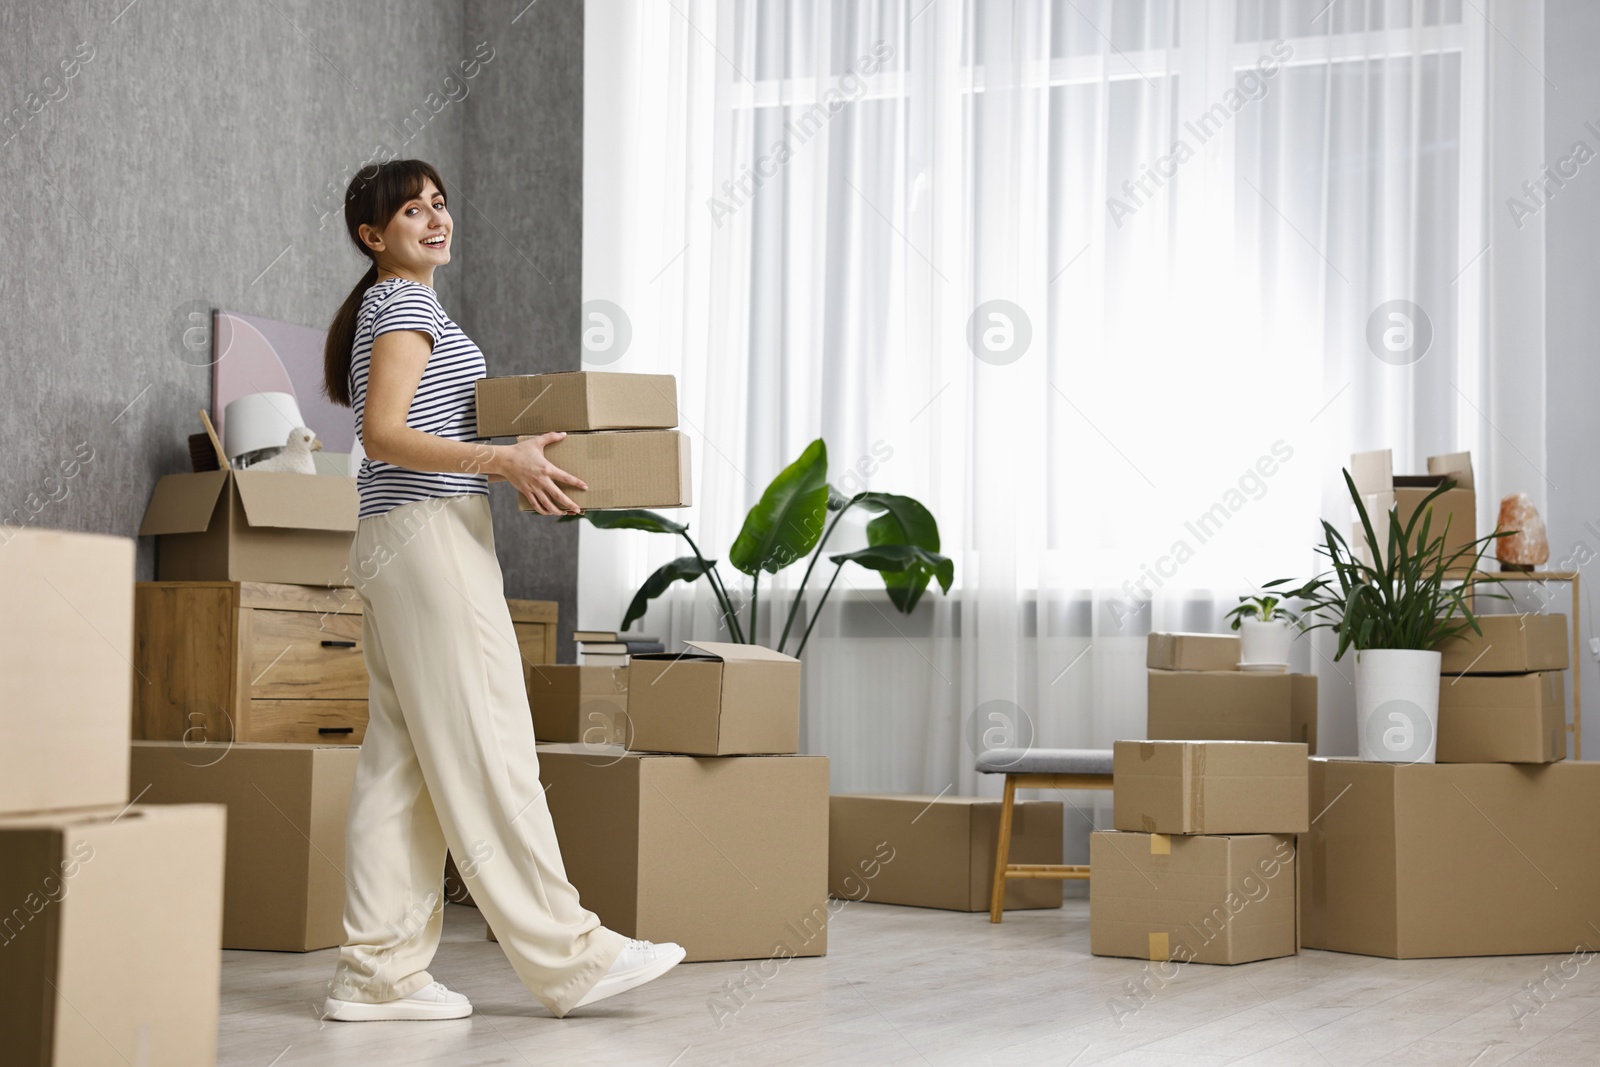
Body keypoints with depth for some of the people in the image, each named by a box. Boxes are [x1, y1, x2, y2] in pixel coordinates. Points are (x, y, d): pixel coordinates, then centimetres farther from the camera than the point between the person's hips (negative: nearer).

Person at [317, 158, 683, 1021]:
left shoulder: (394, 308, 23)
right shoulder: (405, 306, -7)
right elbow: (383, 434, -19)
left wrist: (517, 462, 21)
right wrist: (501, 459, -27)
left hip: (395, 549, 10)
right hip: (431, 536, -10)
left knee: (400, 761, 5)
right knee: (484, 752, -8)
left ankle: (378, 972, 4)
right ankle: (567, 957, -6)